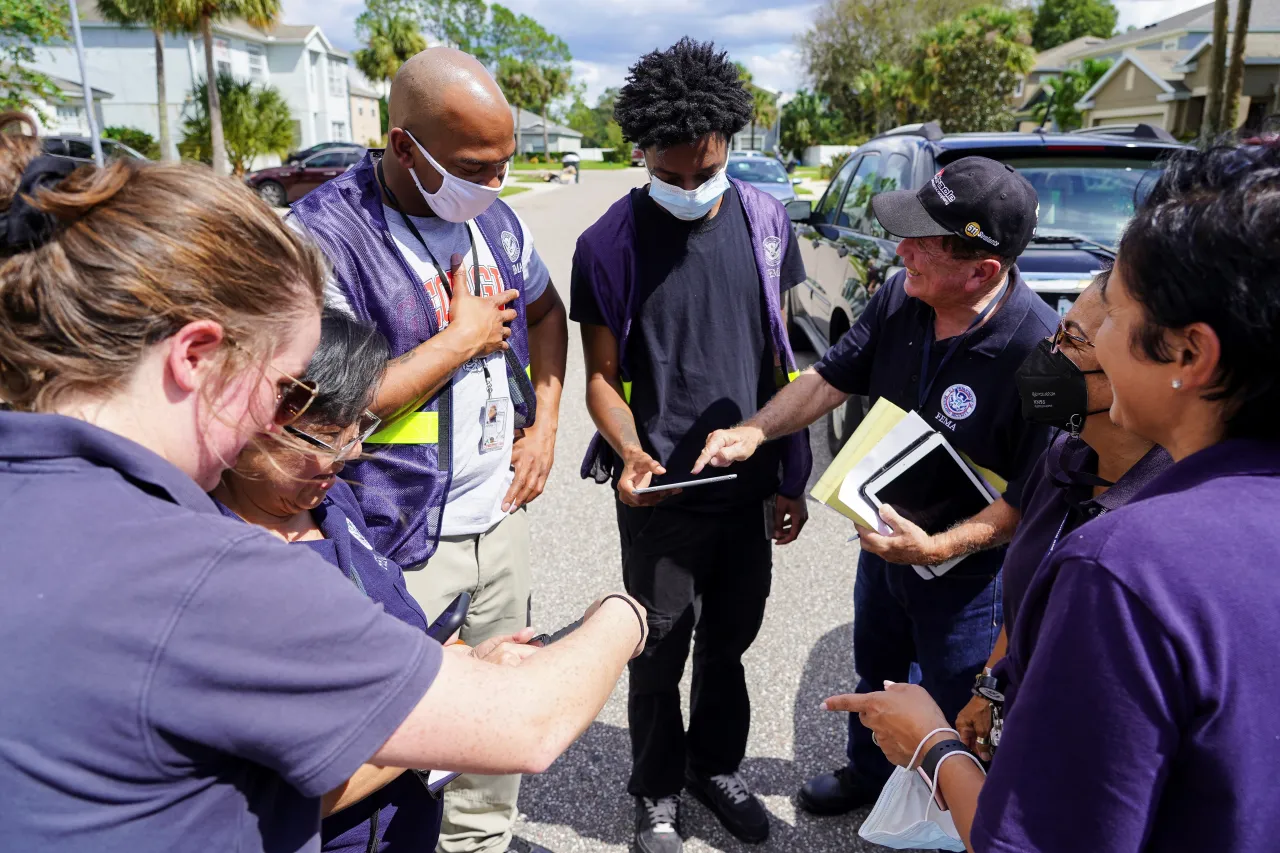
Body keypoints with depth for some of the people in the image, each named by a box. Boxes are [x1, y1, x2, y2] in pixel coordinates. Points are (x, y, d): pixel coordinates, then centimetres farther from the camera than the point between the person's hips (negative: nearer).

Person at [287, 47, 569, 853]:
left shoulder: (494, 215, 4)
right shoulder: (326, 235, -18)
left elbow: (545, 312, 19)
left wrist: (545, 425, 6)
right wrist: (464, 338, -15)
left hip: (503, 512, 7)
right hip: (406, 543, -6)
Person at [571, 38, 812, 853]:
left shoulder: (765, 220, -1)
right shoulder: (610, 245, -11)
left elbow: (778, 355, 6)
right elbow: (603, 374, -5)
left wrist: (790, 476, 7)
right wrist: (629, 453, -25)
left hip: (749, 484, 3)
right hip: (661, 492, -3)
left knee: (730, 639, 19)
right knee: (660, 653, 11)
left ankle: (717, 765, 43)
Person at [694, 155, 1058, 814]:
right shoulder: (900, 296, -12)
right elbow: (833, 376, -2)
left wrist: (939, 548, -33)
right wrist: (755, 430, -14)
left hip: (968, 570, -6)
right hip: (884, 537, 7)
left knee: (957, 715, 17)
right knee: (875, 671, 30)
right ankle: (868, 773, 59)